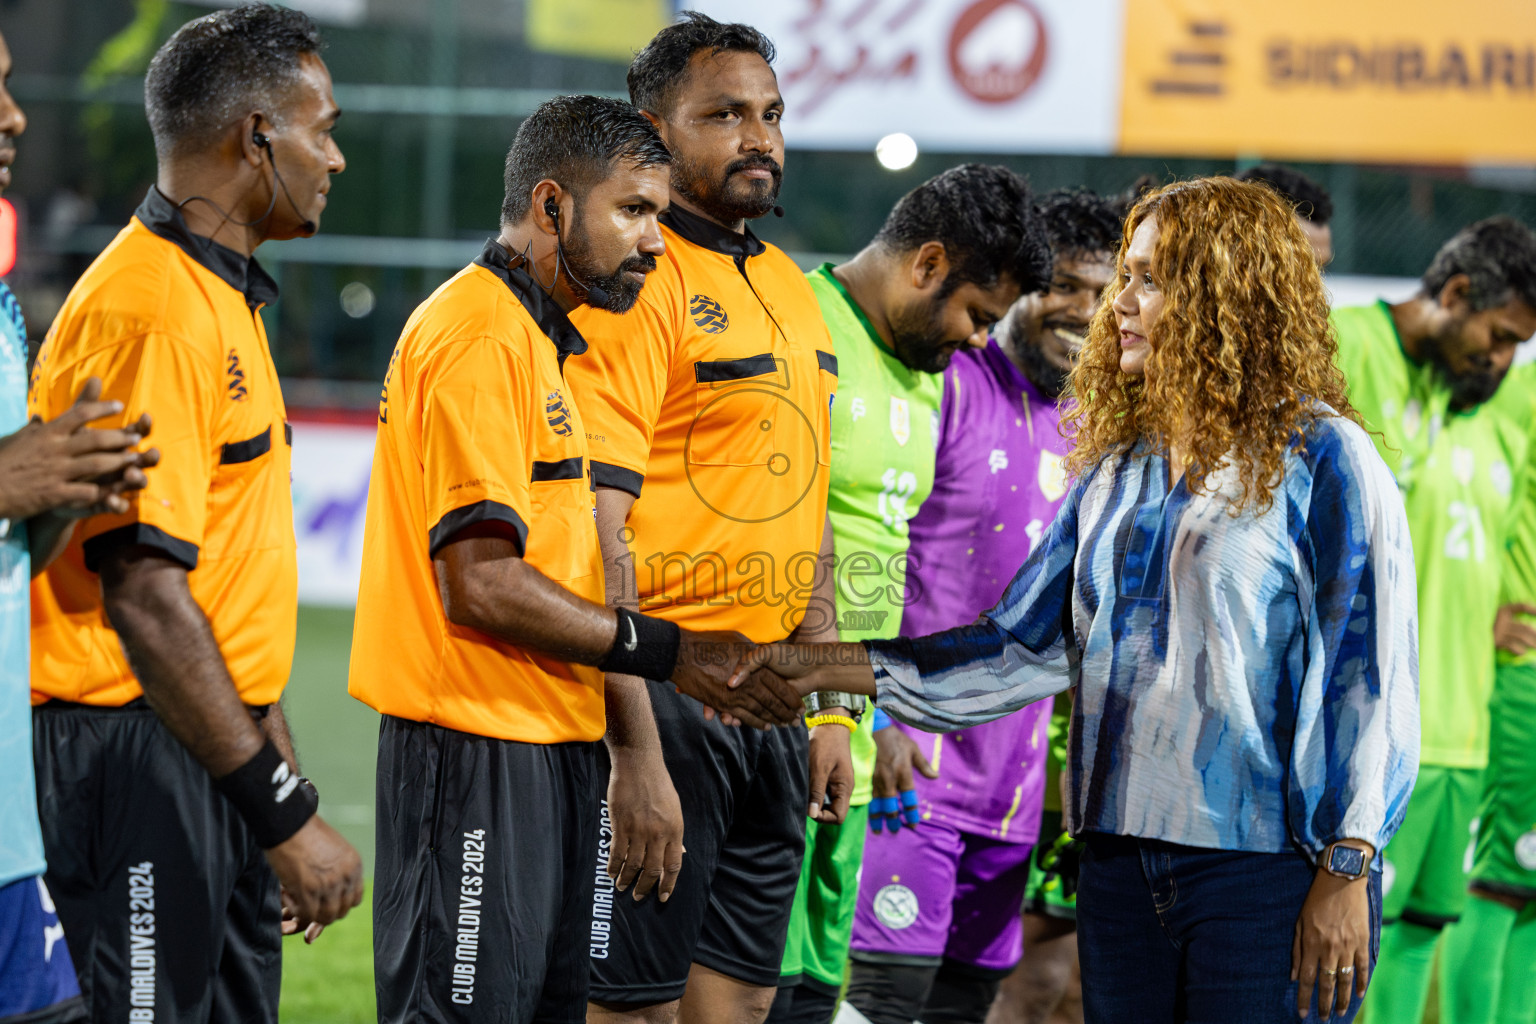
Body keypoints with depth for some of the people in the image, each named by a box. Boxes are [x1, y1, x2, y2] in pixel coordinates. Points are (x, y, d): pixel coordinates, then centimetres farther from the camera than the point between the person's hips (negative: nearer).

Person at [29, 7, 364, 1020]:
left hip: (213, 750, 10)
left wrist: (283, 775, 21)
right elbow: (143, 597, -22)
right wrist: (285, 815, -22)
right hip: (135, 750, -10)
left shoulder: (227, 300, 17)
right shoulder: (152, 311, -16)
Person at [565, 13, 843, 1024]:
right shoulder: (636, 283, -12)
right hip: (664, 691, -8)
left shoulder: (791, 288, 15)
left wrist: (830, 711, 17)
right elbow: (595, 533, -19)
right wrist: (637, 754, -24)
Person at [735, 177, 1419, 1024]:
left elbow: (1368, 675, -7)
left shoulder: (1319, 460, -4)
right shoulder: (1118, 468, 16)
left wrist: (1346, 870, -13)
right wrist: (829, 667, 7)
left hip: (1266, 866, -6)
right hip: (1123, 860, 6)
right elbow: (1021, 648, 14)